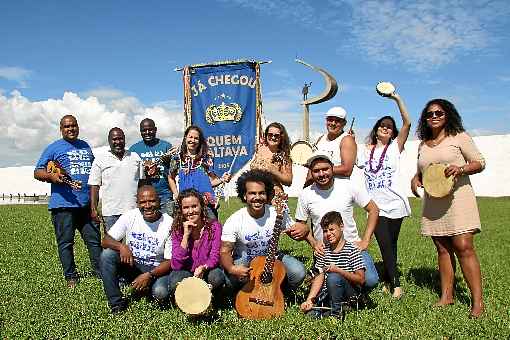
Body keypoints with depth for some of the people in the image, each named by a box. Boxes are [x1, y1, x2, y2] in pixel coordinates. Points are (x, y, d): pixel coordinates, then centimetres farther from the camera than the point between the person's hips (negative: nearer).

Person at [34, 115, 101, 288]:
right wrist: (52, 176, -20)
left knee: (94, 239, 7)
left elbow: (94, 170, 28)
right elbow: (37, 172, 0)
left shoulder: (86, 147, 18)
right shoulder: (53, 148, 3)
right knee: (66, 242, 4)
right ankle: (71, 277, 16)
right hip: (63, 204, -4)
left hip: (87, 203, 4)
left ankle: (101, 272, 16)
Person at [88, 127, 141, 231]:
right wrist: (93, 209, -6)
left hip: (134, 210, 2)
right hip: (111, 211, -2)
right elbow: (94, 186, 2)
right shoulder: (100, 159, 4)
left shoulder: (135, 157, 12)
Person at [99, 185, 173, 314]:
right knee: (107, 254, -21)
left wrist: (149, 275, -26)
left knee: (160, 293, -31)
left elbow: (170, 261, -13)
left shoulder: (169, 224, -15)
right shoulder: (130, 216, -7)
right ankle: (116, 303, -9)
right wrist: (121, 246, -29)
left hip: (157, 270, -3)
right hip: (132, 266, 3)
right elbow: (105, 240, -8)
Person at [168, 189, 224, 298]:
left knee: (217, 276, -32)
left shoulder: (214, 226, -8)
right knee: (176, 279, -32)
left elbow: (214, 257, -12)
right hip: (186, 273, 0)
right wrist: (186, 235, -22)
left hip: (207, 272, 0)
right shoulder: (177, 229, -7)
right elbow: (176, 265, -16)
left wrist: (203, 267, -35)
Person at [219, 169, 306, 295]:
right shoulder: (234, 221, -19)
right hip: (244, 261, -1)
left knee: (298, 272, -22)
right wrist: (231, 268, -39)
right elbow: (225, 251, -18)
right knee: (230, 279, -32)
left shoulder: (277, 214, -15)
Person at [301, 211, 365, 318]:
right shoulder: (324, 250, 7)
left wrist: (338, 270, -24)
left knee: (333, 277, -33)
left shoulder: (352, 250, -7)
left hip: (350, 292, -3)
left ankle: (336, 310, -13)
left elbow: (361, 279, -12)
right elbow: (319, 277, 3)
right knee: (311, 313, -20)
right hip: (327, 294, 4)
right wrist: (309, 300, -9)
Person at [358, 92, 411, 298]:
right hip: (376, 206, 1)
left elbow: (407, 123, -6)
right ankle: (395, 284, 1)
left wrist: (397, 99, -11)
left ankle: (387, 280, 20)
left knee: (391, 244, 6)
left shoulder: (395, 147, 5)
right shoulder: (367, 150, 14)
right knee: (385, 245, -6)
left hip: (394, 203, -1)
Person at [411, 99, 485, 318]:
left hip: (457, 198, -5)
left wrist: (460, 169, -17)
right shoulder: (423, 145, 16)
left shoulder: (459, 137, 3)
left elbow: (480, 162, 1)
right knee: (443, 249, 8)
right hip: (433, 202, 5)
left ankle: (477, 301, -4)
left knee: (463, 247, -11)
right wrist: (415, 179, 5)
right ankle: (446, 296, 15)